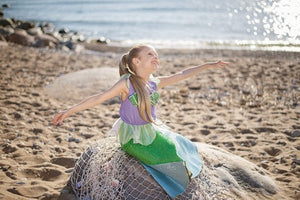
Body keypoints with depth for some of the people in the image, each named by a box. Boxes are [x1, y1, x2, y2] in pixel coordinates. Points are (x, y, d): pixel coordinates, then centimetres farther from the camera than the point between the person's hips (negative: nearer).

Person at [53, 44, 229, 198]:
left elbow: (183, 75, 7)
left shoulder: (156, 83, -1)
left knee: (184, 150, 4)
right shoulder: (127, 83, -19)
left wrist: (208, 65, 11)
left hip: (153, 131, 7)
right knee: (170, 159, -16)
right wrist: (69, 111, -26)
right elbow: (98, 99, -21)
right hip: (134, 138, -7)